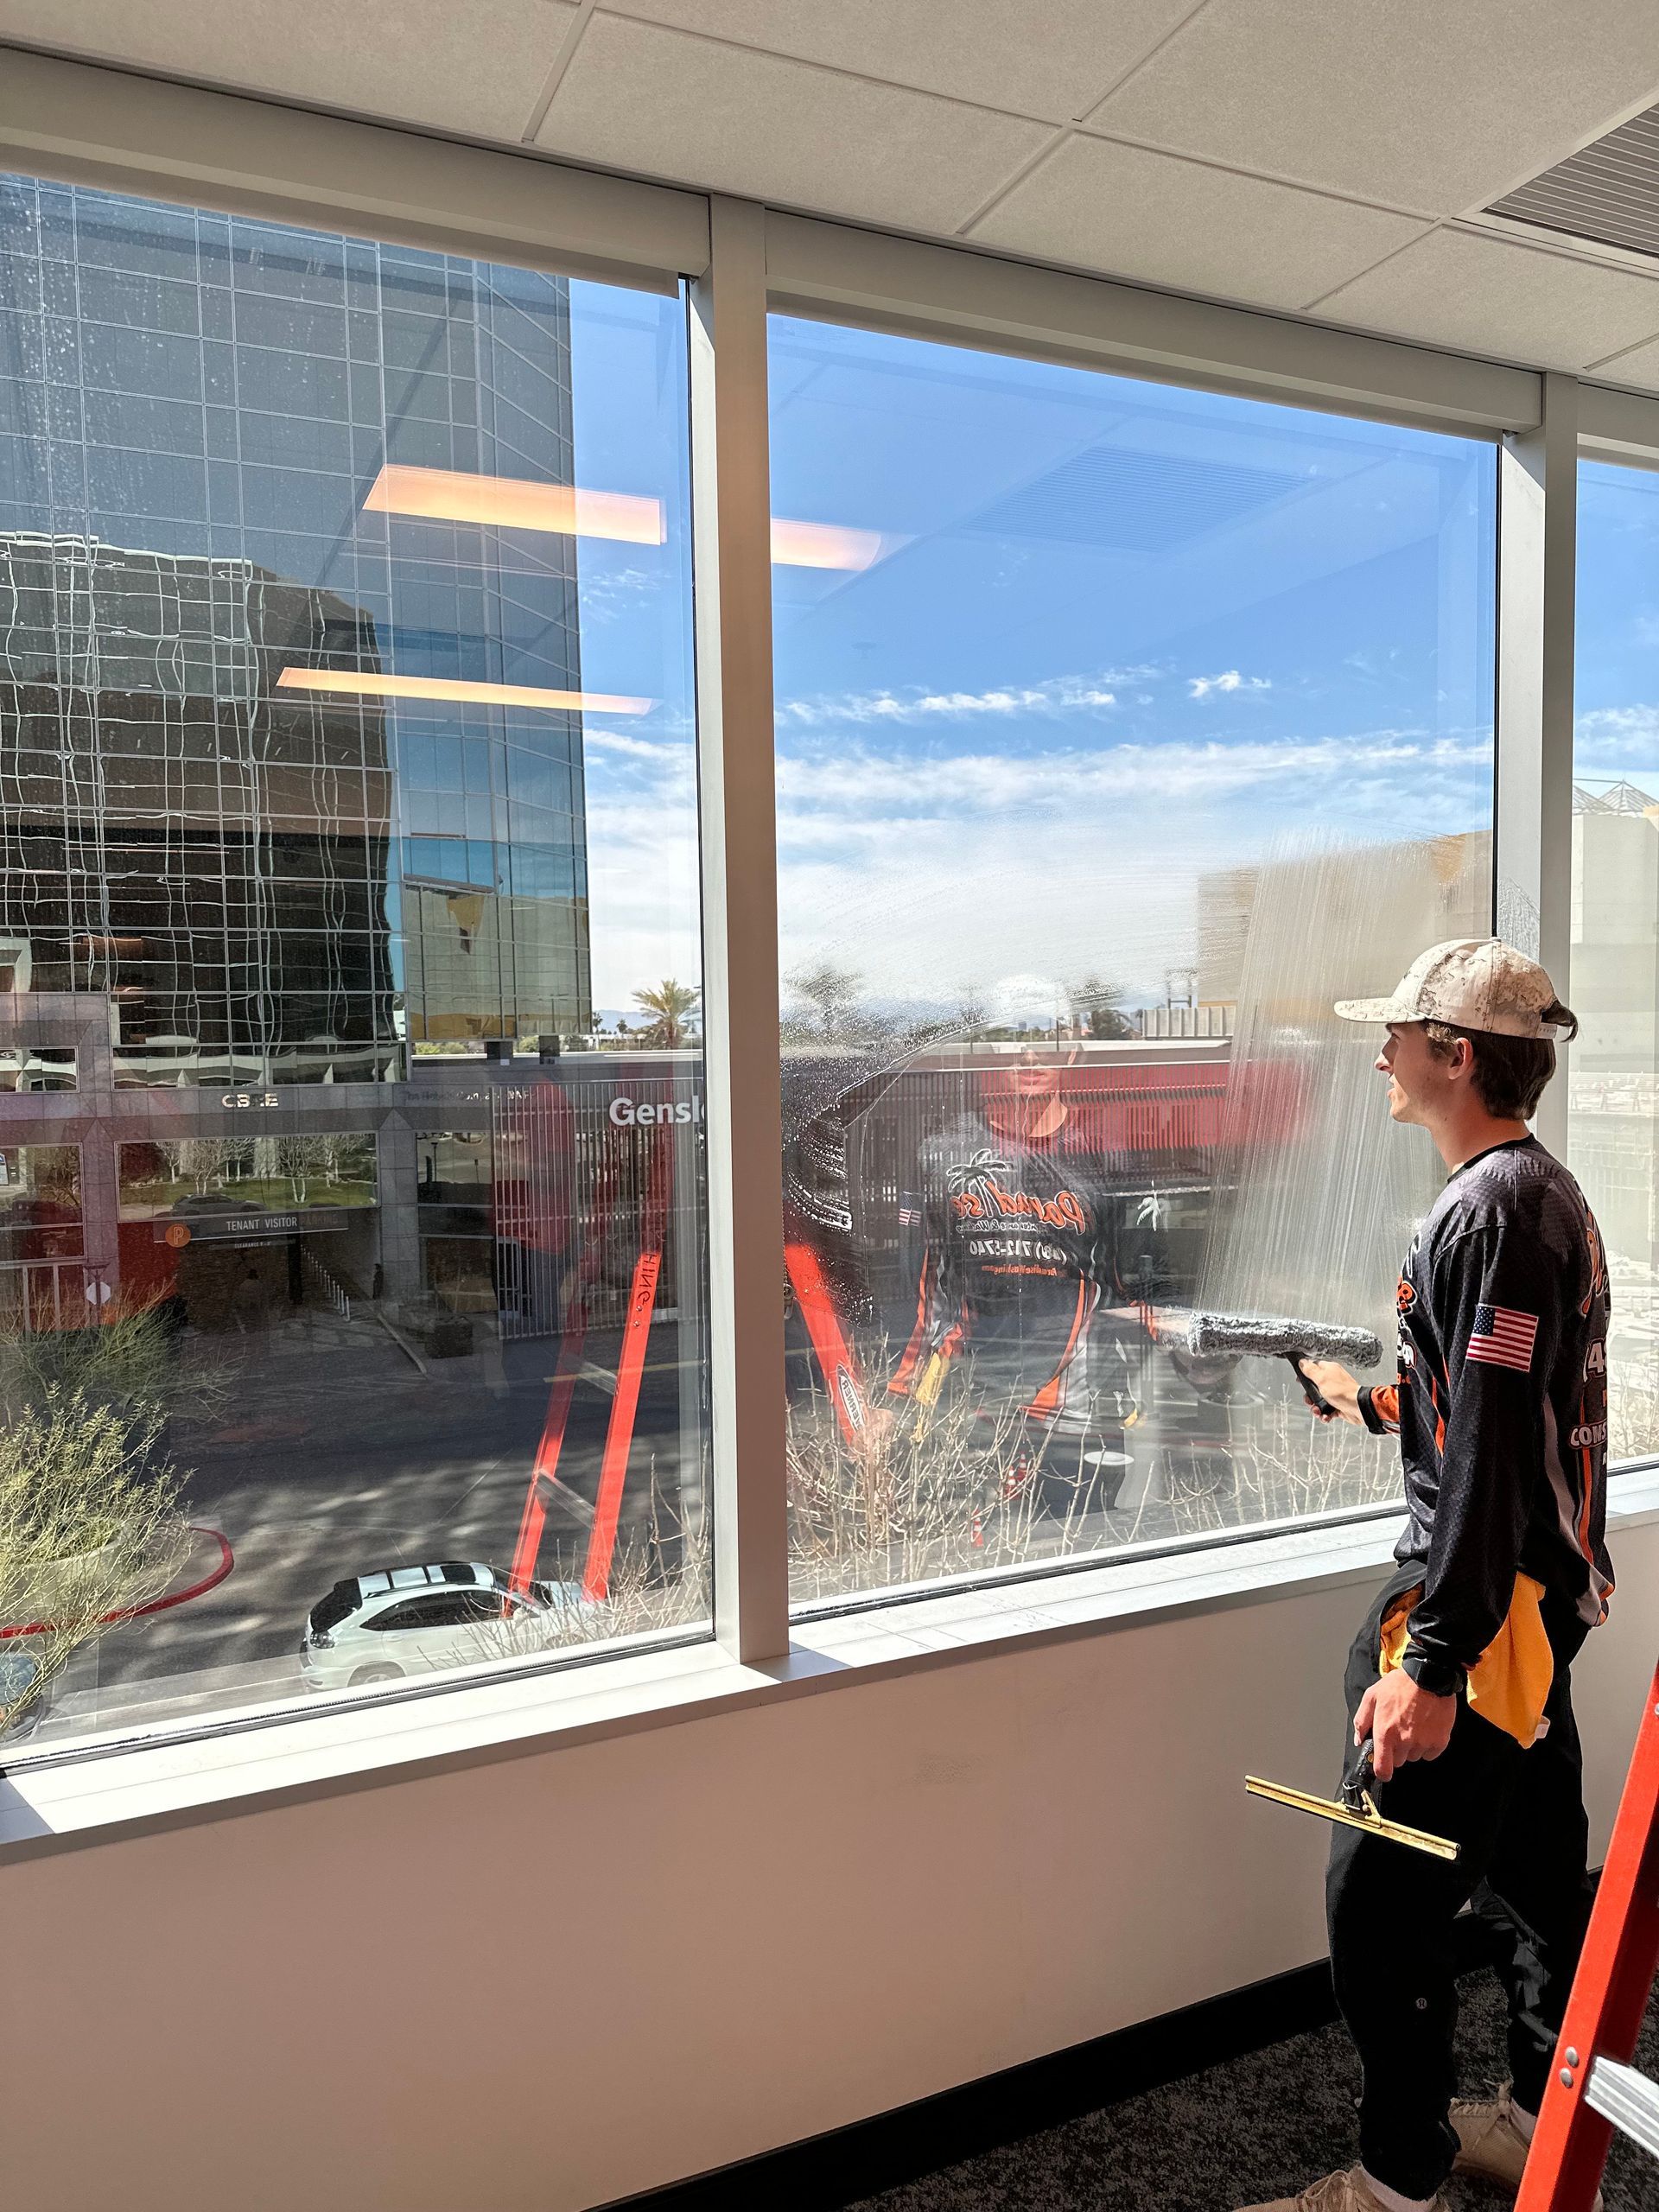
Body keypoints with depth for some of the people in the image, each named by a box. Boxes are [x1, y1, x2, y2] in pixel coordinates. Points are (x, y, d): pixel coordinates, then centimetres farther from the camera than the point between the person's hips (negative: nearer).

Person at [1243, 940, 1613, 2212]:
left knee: (1384, 1901, 0)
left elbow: (1491, 1453, -26)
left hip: (1487, 1604, -11)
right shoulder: (1548, 1192, 12)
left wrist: (1431, 1660, -26)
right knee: (1535, 1872, 21)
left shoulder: (1493, 1211, -20)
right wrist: (1379, 1405, 23)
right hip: (1548, 1591, 11)